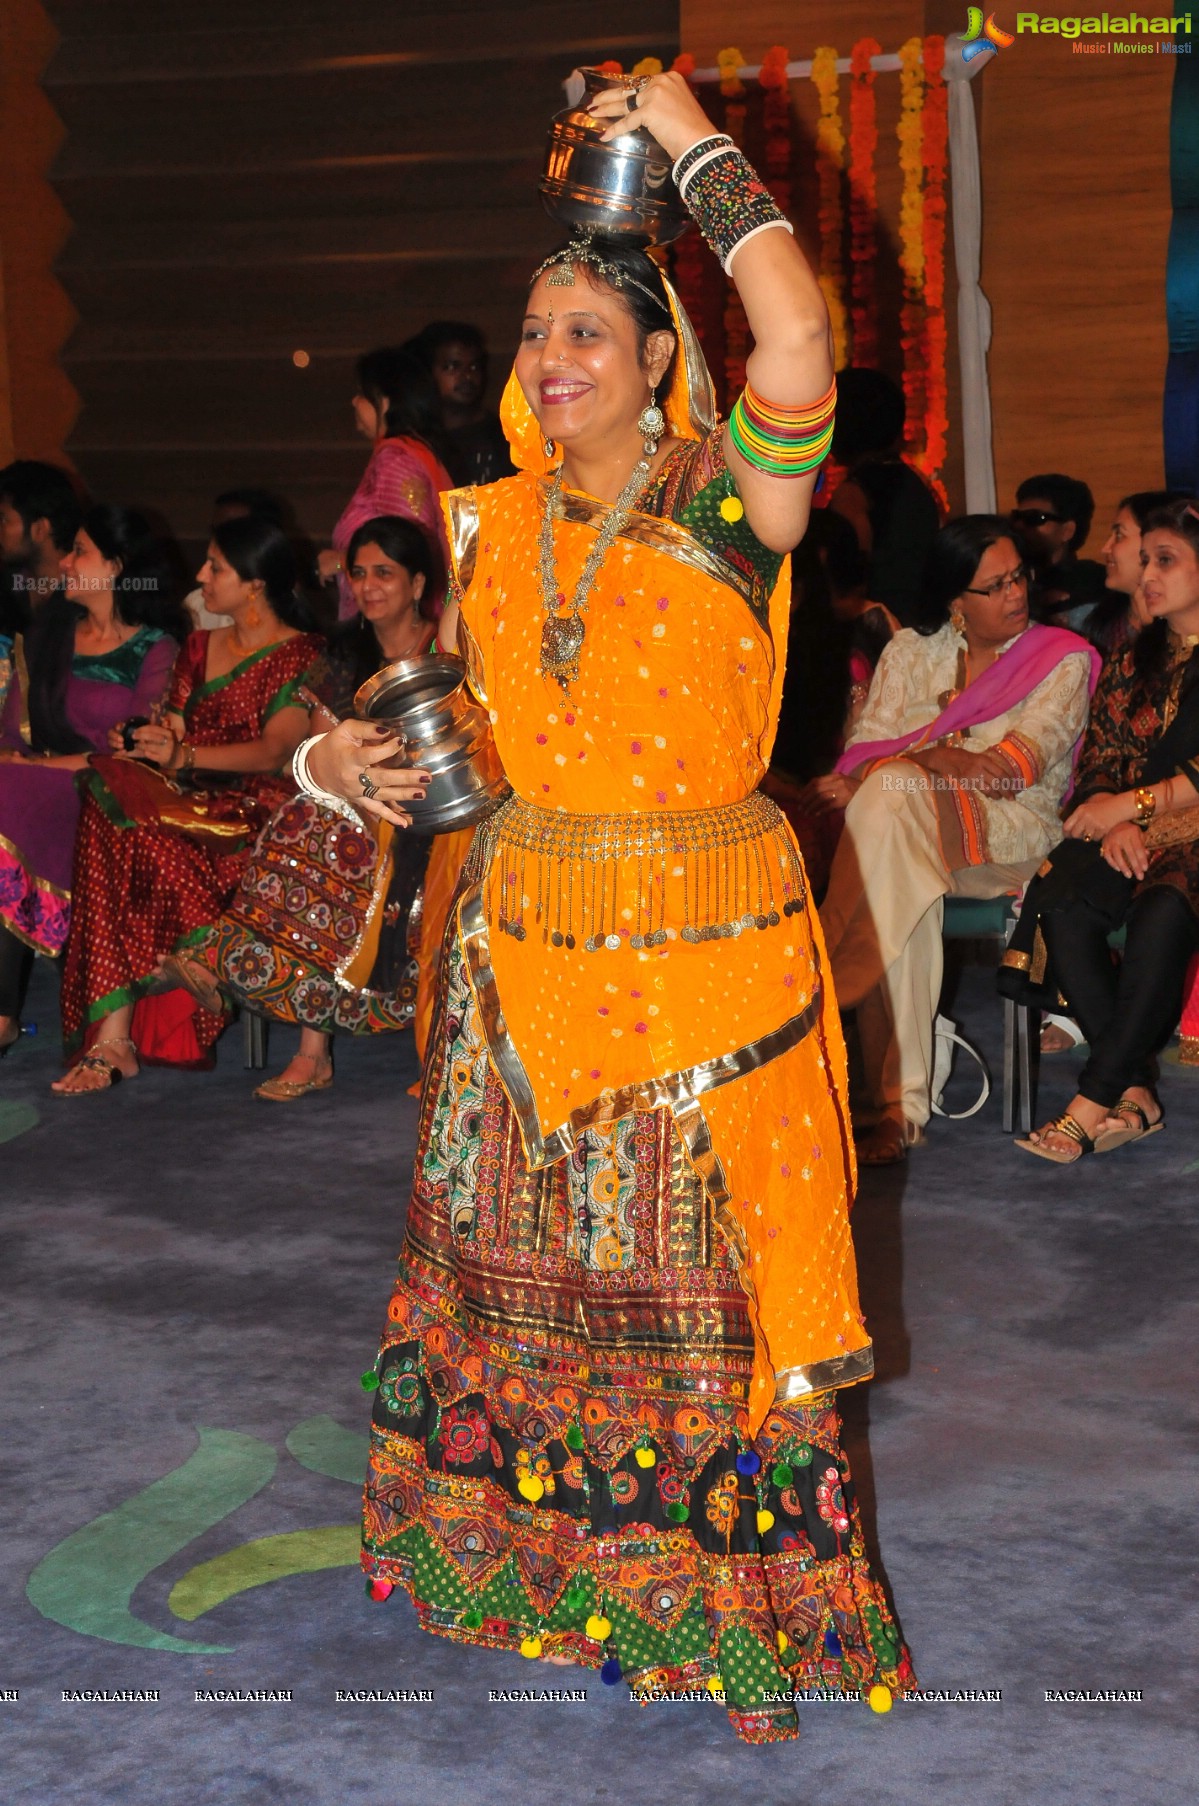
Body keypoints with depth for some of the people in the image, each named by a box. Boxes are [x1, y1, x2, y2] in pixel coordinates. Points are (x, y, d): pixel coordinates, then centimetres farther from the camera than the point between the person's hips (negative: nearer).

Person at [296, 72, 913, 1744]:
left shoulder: (729, 500, -9)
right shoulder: (494, 525, 6)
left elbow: (799, 344, -29)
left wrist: (695, 143, -19)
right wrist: (344, 757, -3)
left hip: (708, 943, -5)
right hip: (529, 943, 5)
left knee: (707, 1277, 4)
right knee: (517, 1261, 14)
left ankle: (736, 1603, 22)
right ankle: (537, 1554, 35)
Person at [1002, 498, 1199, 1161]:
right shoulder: (1129, 665, 23)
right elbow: (1097, 765, 14)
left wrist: (1133, 804, -11)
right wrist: (1115, 826, -8)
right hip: (1128, 838, 5)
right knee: (1061, 907, -28)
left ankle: (1091, 1104, -34)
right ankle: (1134, 1091, -29)